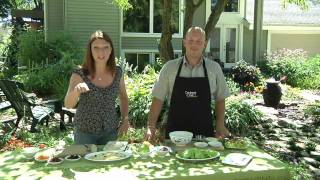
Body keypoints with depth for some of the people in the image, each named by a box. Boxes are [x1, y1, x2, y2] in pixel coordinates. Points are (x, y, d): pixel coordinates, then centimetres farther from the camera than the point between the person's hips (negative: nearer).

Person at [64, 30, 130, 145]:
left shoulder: (117, 73, -5)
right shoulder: (79, 74, -13)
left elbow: (123, 97, 11)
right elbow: (68, 105, -21)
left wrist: (125, 118, -2)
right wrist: (76, 91, -40)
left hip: (110, 131, 3)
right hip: (85, 132, -2)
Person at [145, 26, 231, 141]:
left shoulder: (214, 68, 2)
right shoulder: (170, 67, -1)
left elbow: (220, 99, 9)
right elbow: (158, 98, -1)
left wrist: (220, 125, 2)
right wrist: (151, 127, -6)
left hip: (204, 131, 1)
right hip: (175, 130, -1)